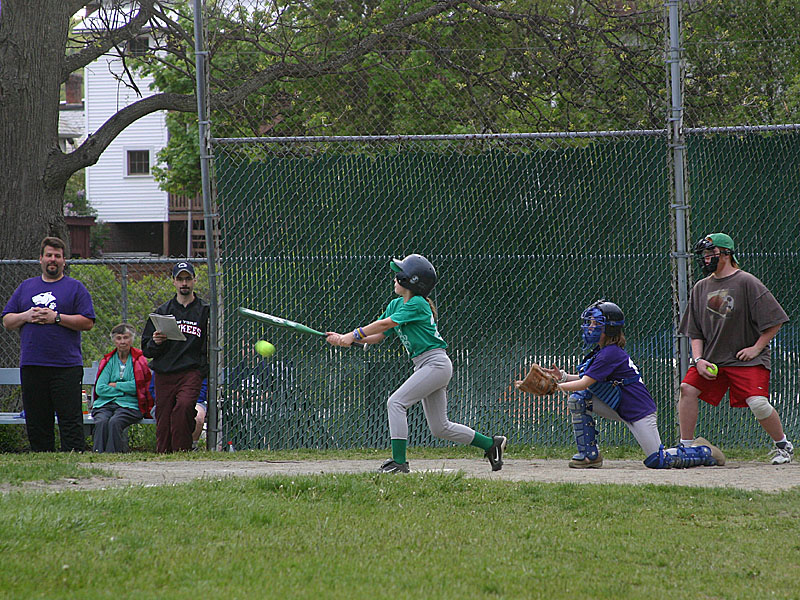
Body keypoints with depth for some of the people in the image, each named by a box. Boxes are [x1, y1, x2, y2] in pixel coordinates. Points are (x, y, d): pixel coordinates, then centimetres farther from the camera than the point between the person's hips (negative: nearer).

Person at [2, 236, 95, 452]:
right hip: (31, 366, 4)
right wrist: (26, 316, -4)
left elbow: (88, 322, -3)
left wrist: (57, 318, -11)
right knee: (36, 423, 5)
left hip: (66, 367, -4)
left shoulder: (75, 288, 7)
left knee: (70, 420, -8)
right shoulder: (26, 287, 18)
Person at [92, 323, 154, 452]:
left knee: (114, 422, -34)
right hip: (105, 404, 2)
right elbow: (99, 388, 5)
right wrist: (124, 390, -2)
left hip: (129, 405, -2)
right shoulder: (108, 361, 18)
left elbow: (137, 386, -3)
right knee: (101, 422, -32)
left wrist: (115, 385, 1)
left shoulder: (139, 360, 11)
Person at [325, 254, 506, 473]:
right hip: (424, 367, 9)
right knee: (440, 428, 10)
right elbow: (378, 336, 11)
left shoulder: (417, 305, -14)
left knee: (396, 402, -18)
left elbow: (385, 324, -17)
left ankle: (399, 462, -20)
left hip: (436, 363, -9)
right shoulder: (396, 305, 13)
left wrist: (354, 335, -12)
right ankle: (491, 445, 21)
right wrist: (344, 339, 0)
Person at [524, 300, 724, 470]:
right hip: (618, 407, 9)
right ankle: (590, 455, -1)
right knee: (577, 399, -6)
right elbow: (587, 379, 9)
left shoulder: (611, 354, -24)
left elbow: (585, 383, -27)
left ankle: (705, 452, 16)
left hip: (639, 411, -9)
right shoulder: (599, 351, 6)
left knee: (657, 460, -7)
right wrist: (563, 376, -7)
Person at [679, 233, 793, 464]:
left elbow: (775, 320, -7)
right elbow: (695, 331, 12)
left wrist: (756, 348, -12)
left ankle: (783, 445, 7)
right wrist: (698, 359, -3)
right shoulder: (701, 287, 9)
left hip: (747, 359, -5)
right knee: (687, 388, -13)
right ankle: (685, 447, -3)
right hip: (711, 358, 5)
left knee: (757, 402, -18)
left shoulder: (747, 282, -9)